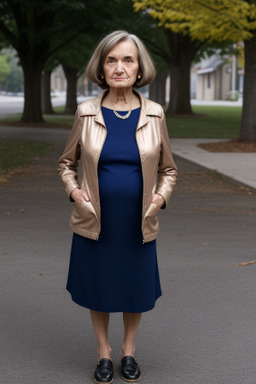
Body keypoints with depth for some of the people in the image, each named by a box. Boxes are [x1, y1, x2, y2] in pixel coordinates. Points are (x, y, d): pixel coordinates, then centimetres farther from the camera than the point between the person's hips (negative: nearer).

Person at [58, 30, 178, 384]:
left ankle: (129, 350, 37)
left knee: (135, 291, 13)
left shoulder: (154, 115, -2)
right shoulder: (87, 113, -4)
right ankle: (104, 352, 34)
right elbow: (66, 162, 9)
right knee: (98, 290, 12)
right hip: (95, 223, 0)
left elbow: (168, 169, 9)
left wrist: (161, 196, -9)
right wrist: (74, 190, -8)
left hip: (138, 224, 1)